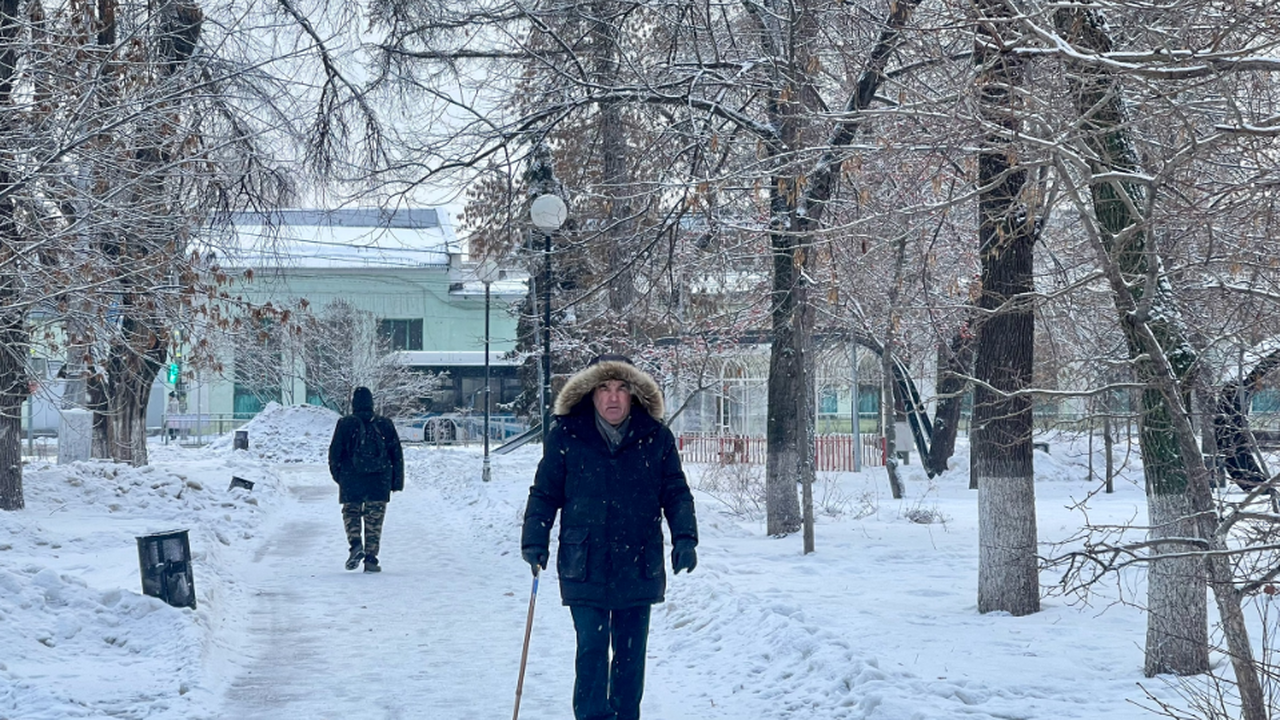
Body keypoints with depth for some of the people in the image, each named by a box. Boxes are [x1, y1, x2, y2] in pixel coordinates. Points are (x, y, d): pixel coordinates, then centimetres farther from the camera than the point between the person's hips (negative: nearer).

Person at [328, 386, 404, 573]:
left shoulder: (345, 424, -2)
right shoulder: (384, 424, 4)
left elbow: (335, 452, 0)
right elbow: (397, 454, 6)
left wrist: (337, 475, 15)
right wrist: (397, 481, 11)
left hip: (351, 480, -1)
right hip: (379, 480, 1)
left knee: (351, 513, 14)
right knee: (374, 520, 5)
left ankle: (355, 543, -11)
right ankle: (371, 560, 1)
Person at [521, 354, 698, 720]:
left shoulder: (656, 438, 2)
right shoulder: (566, 436, -2)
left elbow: (676, 493, 8)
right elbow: (544, 493, 4)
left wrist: (684, 538, -4)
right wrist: (535, 541, -6)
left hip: (639, 568, 2)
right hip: (585, 568, -2)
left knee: (630, 655, 10)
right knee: (592, 651, -7)